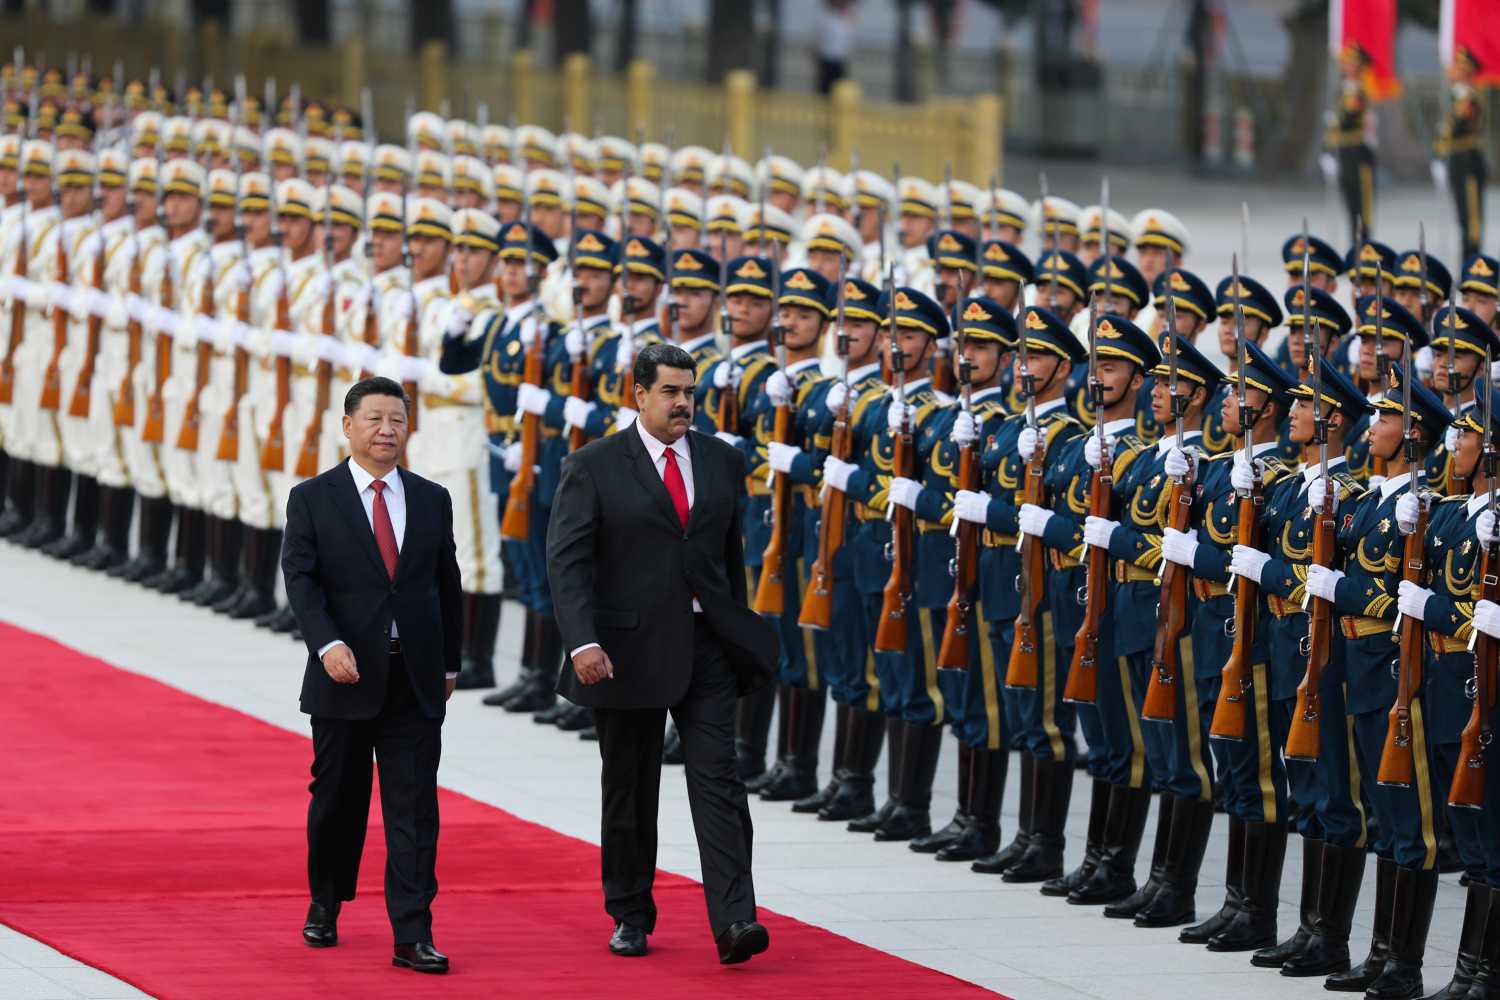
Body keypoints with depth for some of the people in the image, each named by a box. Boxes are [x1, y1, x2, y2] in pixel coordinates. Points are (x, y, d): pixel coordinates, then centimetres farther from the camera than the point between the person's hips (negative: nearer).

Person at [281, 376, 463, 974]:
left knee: (414, 808, -4)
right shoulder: (313, 499, -1)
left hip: (415, 680, 2)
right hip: (345, 677, -2)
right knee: (337, 801, 10)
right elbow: (300, 580, -9)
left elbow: (447, 584, 15)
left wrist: (449, 662, 13)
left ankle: (413, 935, -7)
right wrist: (329, 644, -22)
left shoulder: (431, 500, 10)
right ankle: (325, 906, 32)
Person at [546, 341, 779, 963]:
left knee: (718, 780, -9)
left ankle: (734, 922, -16)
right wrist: (582, 642, -21)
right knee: (630, 790, 8)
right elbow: (566, 560, -9)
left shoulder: (722, 462, 9)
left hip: (707, 646, 2)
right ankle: (630, 917, 22)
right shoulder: (594, 467, -4)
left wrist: (740, 636, 16)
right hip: (629, 649, -2)